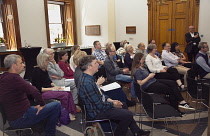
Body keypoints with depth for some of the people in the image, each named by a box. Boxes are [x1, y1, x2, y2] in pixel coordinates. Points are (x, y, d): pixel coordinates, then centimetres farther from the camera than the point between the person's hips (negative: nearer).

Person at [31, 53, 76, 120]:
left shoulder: (45, 70, 13)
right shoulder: (37, 71, -14)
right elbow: (38, 88, -18)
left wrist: (55, 86, 1)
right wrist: (52, 89, -19)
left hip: (49, 90, 9)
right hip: (42, 93, -9)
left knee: (69, 92, -9)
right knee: (64, 95, -23)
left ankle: (71, 112, -9)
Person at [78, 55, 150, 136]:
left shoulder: (86, 77, 0)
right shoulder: (87, 83, -32)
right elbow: (100, 106, -27)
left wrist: (109, 99, 5)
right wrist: (113, 104, -11)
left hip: (99, 104, 11)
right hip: (97, 112, -11)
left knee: (123, 106, 22)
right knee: (128, 114, -11)